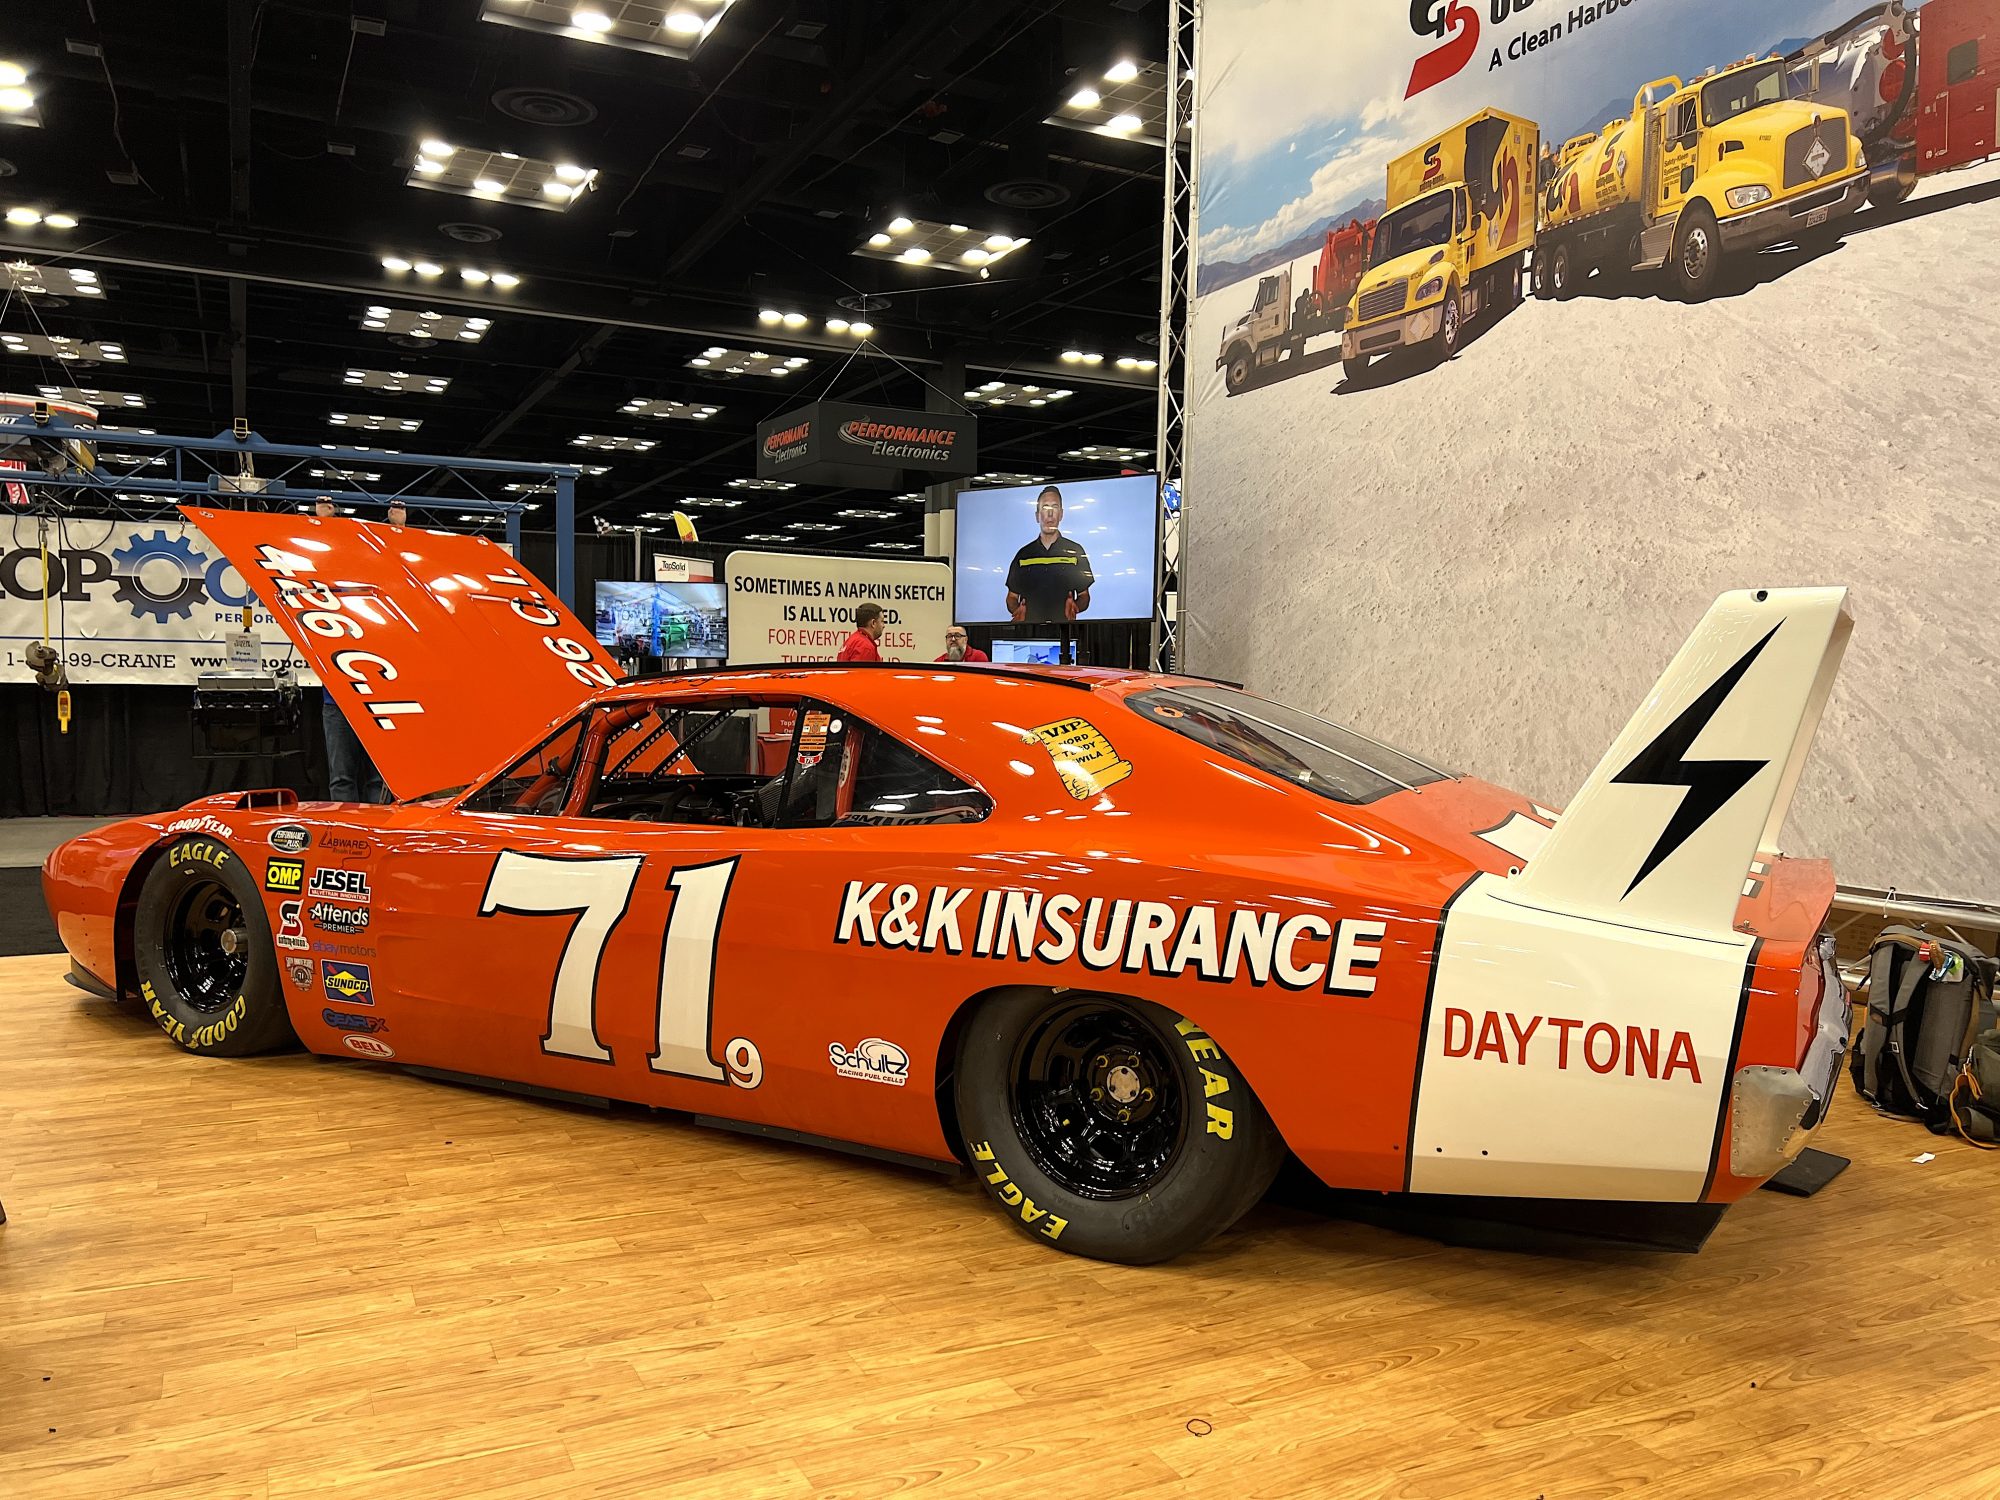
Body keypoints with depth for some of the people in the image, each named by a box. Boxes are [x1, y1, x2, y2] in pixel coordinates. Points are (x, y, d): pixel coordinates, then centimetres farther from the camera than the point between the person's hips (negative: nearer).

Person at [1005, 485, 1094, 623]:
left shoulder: (1076, 551, 11)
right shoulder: (1023, 554, 14)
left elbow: (1084, 597, 12)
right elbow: (1012, 597, 16)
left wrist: (1075, 607, -9)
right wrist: (1017, 611, -5)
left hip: (1064, 627, -1)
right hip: (1029, 626, 1)